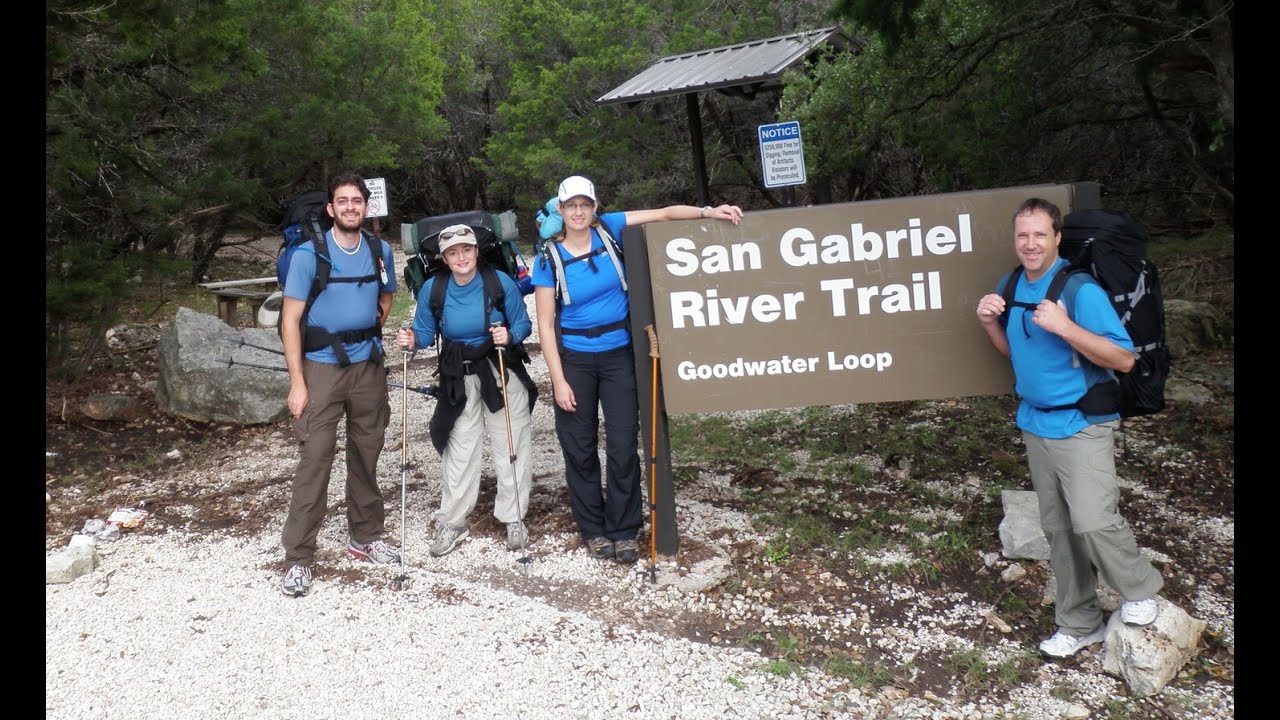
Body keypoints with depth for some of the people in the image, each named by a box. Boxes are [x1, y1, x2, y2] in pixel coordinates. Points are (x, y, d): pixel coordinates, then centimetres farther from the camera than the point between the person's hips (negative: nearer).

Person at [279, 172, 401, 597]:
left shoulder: (380, 252, 4)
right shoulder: (309, 254, -8)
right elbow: (290, 319, -9)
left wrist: (367, 334, 6)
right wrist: (297, 383, -14)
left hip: (368, 366, 4)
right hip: (321, 367, -4)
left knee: (366, 454, 13)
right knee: (315, 459, -8)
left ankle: (365, 537, 28)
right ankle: (298, 558, 0)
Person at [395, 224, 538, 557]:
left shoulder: (500, 282, -12)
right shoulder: (432, 289, -7)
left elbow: (523, 323, -5)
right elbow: (426, 332, 3)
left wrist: (509, 336, -25)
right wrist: (412, 340, -19)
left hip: (504, 371, -1)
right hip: (459, 377, 2)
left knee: (512, 448, 5)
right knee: (459, 451, 9)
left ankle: (513, 519, 21)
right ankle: (452, 522, 23)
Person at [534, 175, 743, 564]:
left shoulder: (609, 228, -3)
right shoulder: (550, 258, -7)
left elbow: (663, 213, -6)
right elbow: (545, 324, -8)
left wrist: (708, 211, -22)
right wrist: (559, 380, -11)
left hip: (619, 355, 1)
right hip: (574, 359, -1)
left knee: (623, 445, 0)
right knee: (580, 448, 7)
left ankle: (624, 530, 14)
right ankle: (592, 529, 23)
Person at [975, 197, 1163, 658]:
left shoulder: (1080, 289, -17)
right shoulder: (1011, 287, 6)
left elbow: (1124, 359, -18)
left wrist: (1064, 326, -29)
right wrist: (990, 322, -3)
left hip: (1081, 425, -7)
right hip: (1035, 424, 7)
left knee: (1093, 521, -17)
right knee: (1058, 528, 12)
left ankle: (1140, 591, 13)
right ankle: (1079, 624, 25)